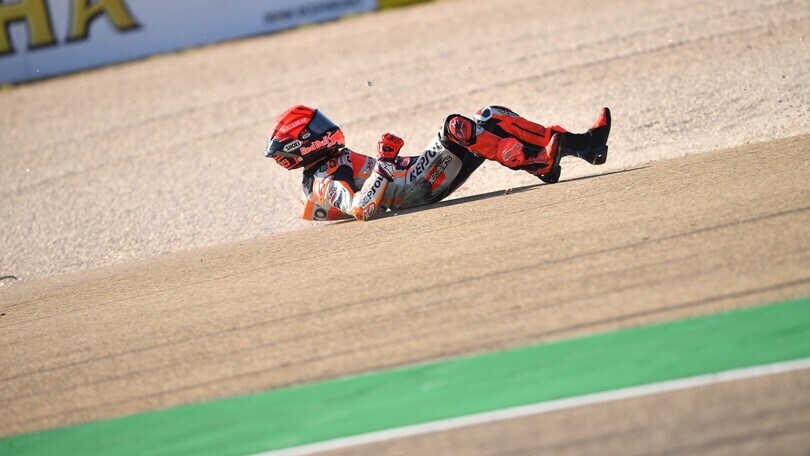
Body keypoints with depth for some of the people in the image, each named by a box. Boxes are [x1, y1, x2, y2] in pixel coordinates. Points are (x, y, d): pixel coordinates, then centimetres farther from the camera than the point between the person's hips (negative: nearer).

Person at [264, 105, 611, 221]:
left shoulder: (336, 162, 21)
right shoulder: (323, 182, -11)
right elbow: (360, 208, -28)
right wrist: (383, 163, -28)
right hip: (416, 189, -10)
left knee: (490, 118, 0)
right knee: (457, 127, -27)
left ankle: (579, 142, -9)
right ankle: (540, 164, -30)